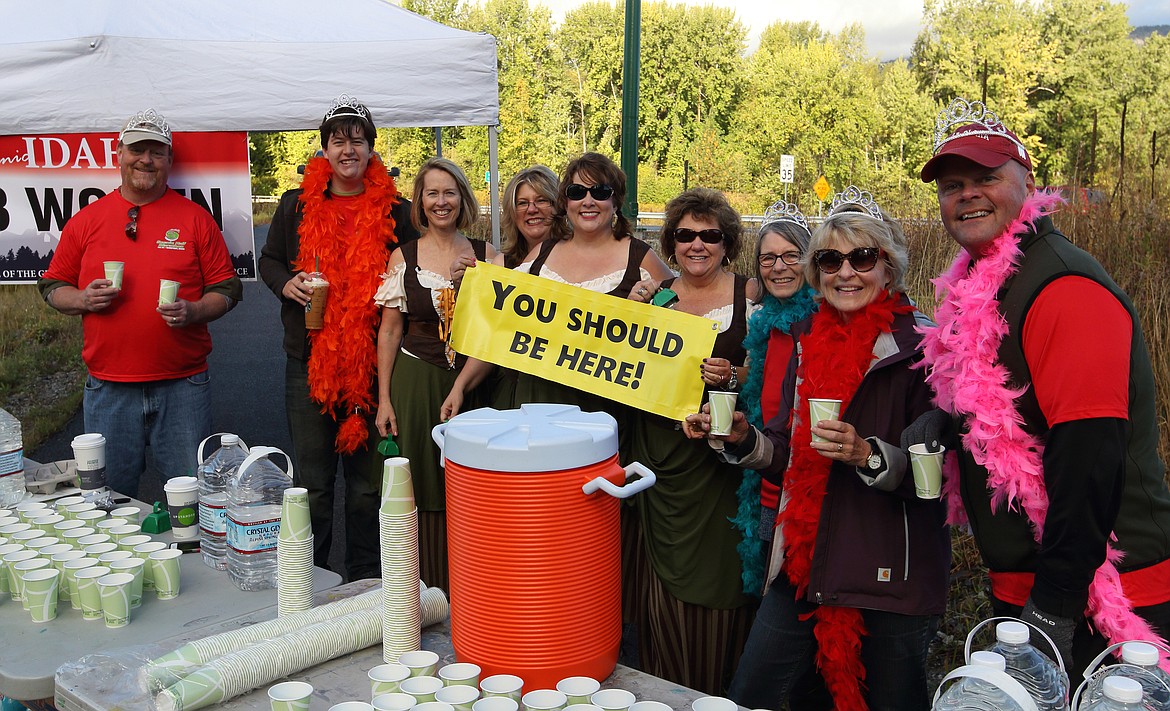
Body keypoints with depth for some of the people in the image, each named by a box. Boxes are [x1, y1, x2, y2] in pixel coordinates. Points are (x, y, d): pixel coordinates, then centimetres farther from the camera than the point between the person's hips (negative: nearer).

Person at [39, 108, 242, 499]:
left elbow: (226, 289, 5)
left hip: (183, 383, -1)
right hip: (108, 388, 1)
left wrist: (192, 311, -15)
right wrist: (83, 299, -8)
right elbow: (52, 286, 14)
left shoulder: (195, 218, 4)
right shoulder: (86, 220, 8)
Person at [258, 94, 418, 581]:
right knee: (312, 482, 8)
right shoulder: (298, 204, 7)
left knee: (368, 482, 8)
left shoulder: (395, 210, 4)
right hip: (309, 360, 1)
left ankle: (365, 585, 22)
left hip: (373, 361, -1)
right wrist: (287, 283, -6)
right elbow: (269, 261, 16)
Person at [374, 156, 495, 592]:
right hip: (417, 382, -1)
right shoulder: (403, 258, 3)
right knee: (423, 491, 3)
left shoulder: (486, 255, 5)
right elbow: (389, 331, 3)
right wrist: (384, 399, 0)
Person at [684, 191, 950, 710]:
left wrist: (868, 455, -28)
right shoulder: (810, 341, 9)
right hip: (805, 566, 6)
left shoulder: (921, 347, -9)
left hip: (891, 577, -5)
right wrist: (742, 438, -3)